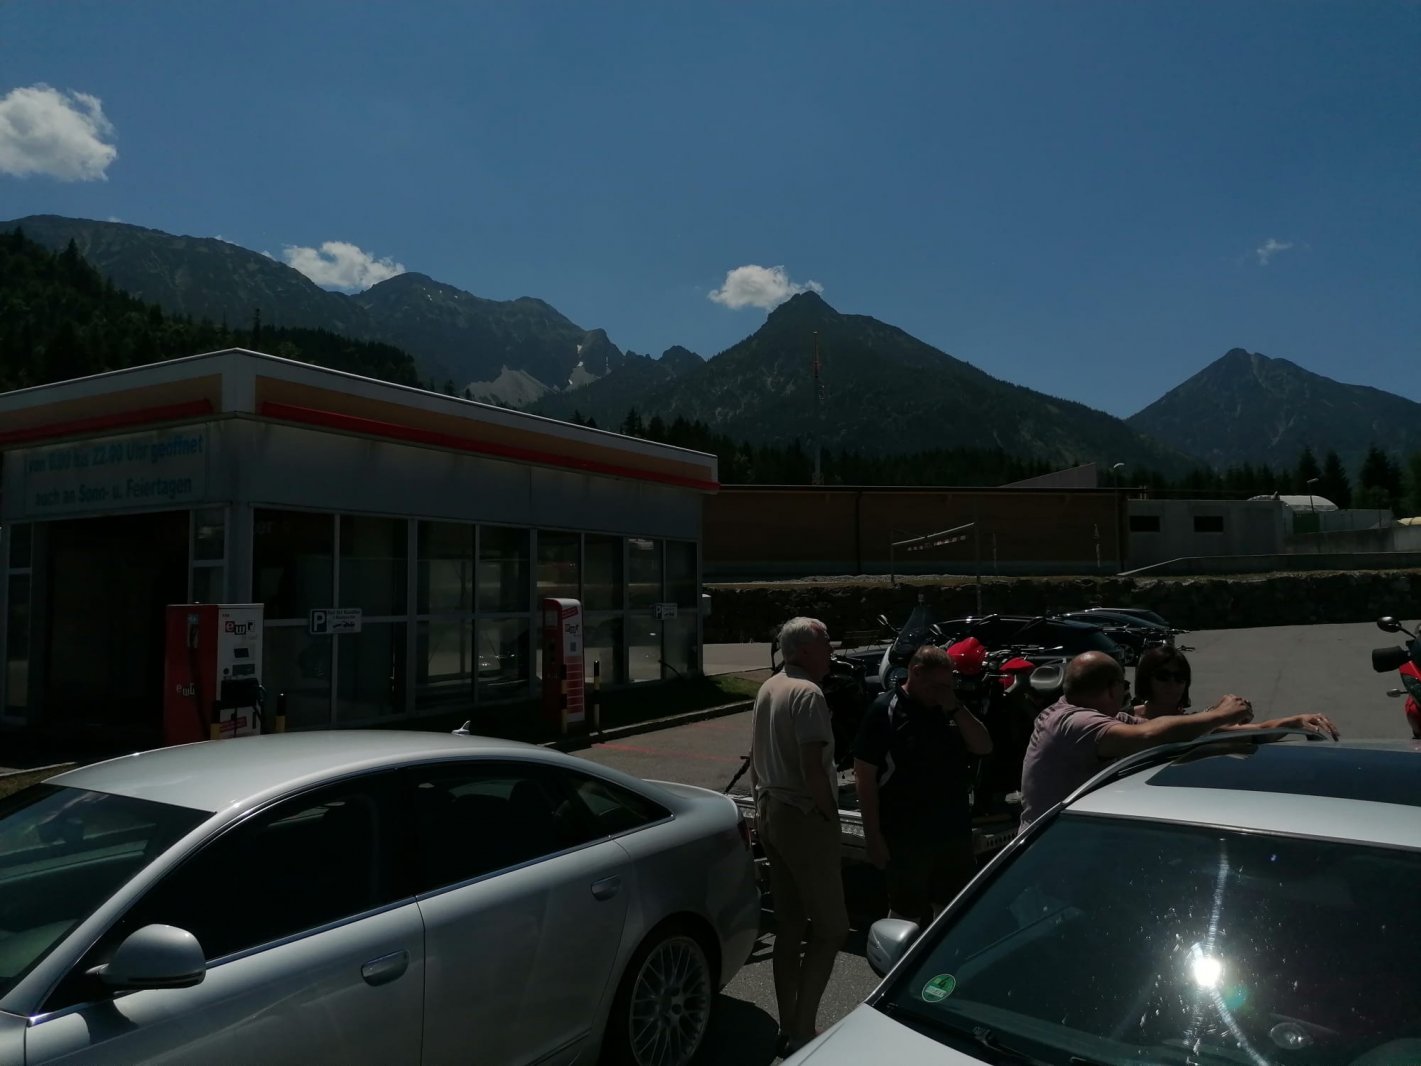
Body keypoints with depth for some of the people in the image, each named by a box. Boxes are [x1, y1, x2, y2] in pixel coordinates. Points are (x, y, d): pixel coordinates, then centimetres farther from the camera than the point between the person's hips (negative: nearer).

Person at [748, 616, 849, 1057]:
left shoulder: (767, 689, 11)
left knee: (788, 927, 15)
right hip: (803, 818, -9)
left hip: (771, 813, 9)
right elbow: (813, 769, -23)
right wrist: (831, 814, -10)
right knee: (831, 928, 1)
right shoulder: (807, 693, -18)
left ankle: (788, 1029, 22)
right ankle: (801, 1032, 2)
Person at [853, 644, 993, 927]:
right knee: (906, 914, 10)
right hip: (906, 837, -6)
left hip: (954, 832, 6)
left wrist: (956, 709, -13)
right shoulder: (885, 711, -13)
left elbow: (984, 747, 1)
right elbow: (864, 775, -13)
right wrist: (873, 836, -15)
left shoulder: (949, 709, 6)